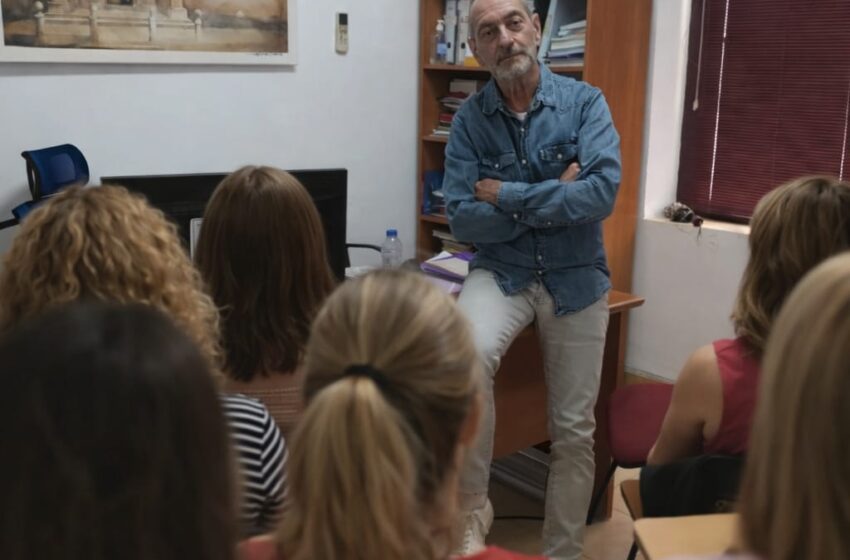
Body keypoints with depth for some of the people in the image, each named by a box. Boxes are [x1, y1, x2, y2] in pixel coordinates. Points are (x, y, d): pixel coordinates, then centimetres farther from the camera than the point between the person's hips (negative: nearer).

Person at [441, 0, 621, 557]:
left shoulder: (584, 101, -7)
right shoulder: (469, 119, -4)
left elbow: (603, 193, -20)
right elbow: (463, 219, -11)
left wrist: (509, 196, -17)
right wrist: (553, 196, -17)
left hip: (576, 277, 0)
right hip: (502, 270, 0)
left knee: (574, 431, 7)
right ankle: (472, 505, -11)